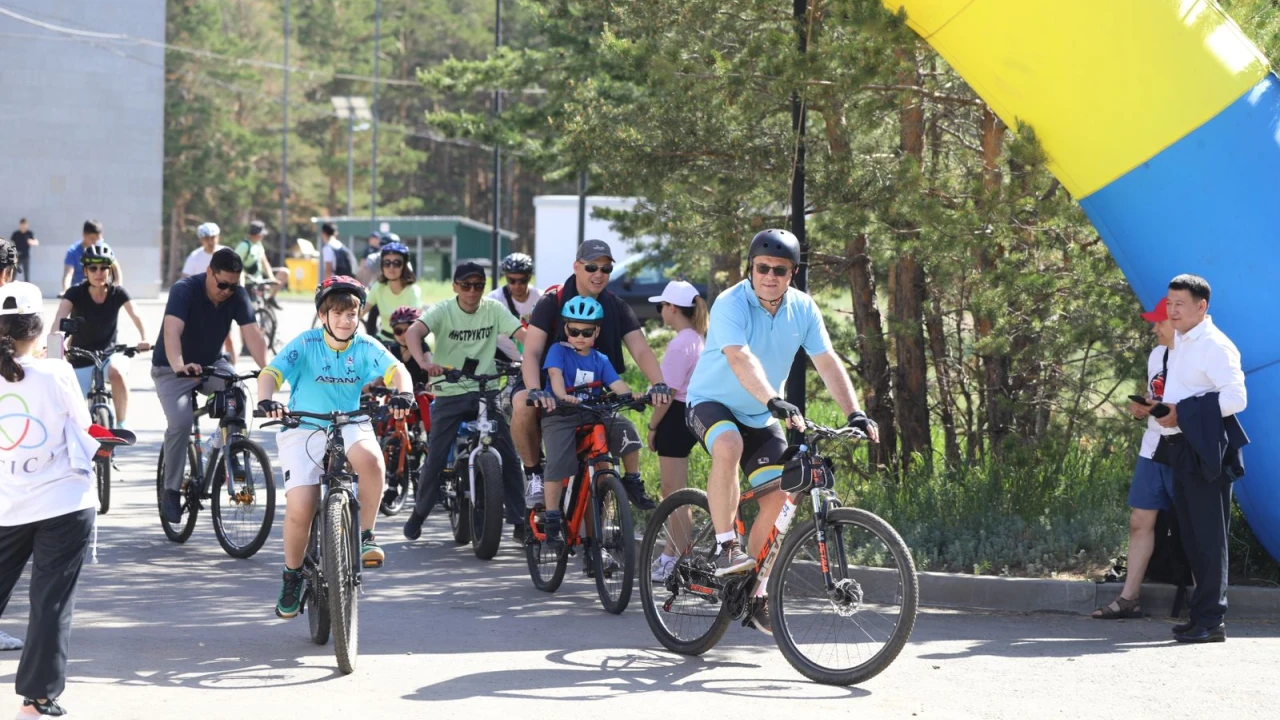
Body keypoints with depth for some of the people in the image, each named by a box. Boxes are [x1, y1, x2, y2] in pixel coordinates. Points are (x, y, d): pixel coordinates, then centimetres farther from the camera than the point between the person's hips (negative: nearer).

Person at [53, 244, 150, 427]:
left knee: (117, 373, -33)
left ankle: (122, 425, -20)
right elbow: (59, 319, -32)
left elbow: (136, 317, -26)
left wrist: (144, 339, -47)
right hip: (80, 359, 0)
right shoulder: (75, 293, -18)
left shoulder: (118, 293, -13)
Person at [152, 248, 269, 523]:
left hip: (211, 364, 4)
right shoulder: (184, 290, -24)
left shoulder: (237, 295, -11)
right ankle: (171, 490, -10)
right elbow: (172, 330, -39)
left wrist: (265, 368, -39)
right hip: (172, 369, -4)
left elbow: (252, 333, -21)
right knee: (180, 422, -26)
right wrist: (179, 366, -57)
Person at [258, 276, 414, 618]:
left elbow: (396, 369, -16)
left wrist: (403, 393, -39)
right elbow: (270, 373, -17)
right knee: (299, 510, -18)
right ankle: (292, 575, 9)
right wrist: (266, 400, -39)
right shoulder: (305, 344, -6)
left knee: (370, 458, -35)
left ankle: (366, 534, -14)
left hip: (350, 427, 1)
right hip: (303, 430, -1)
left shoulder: (366, 347, -1)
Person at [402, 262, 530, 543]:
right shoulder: (443, 310, -6)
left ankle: (520, 523, 4)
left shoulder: (494, 309, 1)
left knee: (509, 458, -5)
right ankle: (419, 514, 20)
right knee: (435, 460, -4)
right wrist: (424, 362, -43)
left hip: (486, 392, 2)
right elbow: (413, 333, -23)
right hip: (450, 394, -2)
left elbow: (523, 334, -9)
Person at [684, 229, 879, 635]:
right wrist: (774, 401, -54)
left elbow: (827, 363, -10)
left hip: (760, 416, 5)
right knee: (729, 445, -38)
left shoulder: (803, 309, -6)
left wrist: (854, 413, -23)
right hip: (712, 402, -5)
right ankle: (726, 548, -29)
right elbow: (740, 358, -39)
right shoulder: (731, 304, -23)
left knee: (779, 497, -7)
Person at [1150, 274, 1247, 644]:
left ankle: (1210, 620, -4)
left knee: (1208, 537, -6)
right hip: (1181, 447, 9)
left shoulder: (1215, 346, -12)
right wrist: (1162, 405, 8)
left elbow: (1235, 398, -20)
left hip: (1206, 450, -9)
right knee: (1190, 535, 12)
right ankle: (1203, 616, 19)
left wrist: (1182, 413, -21)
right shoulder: (1180, 342, 16)